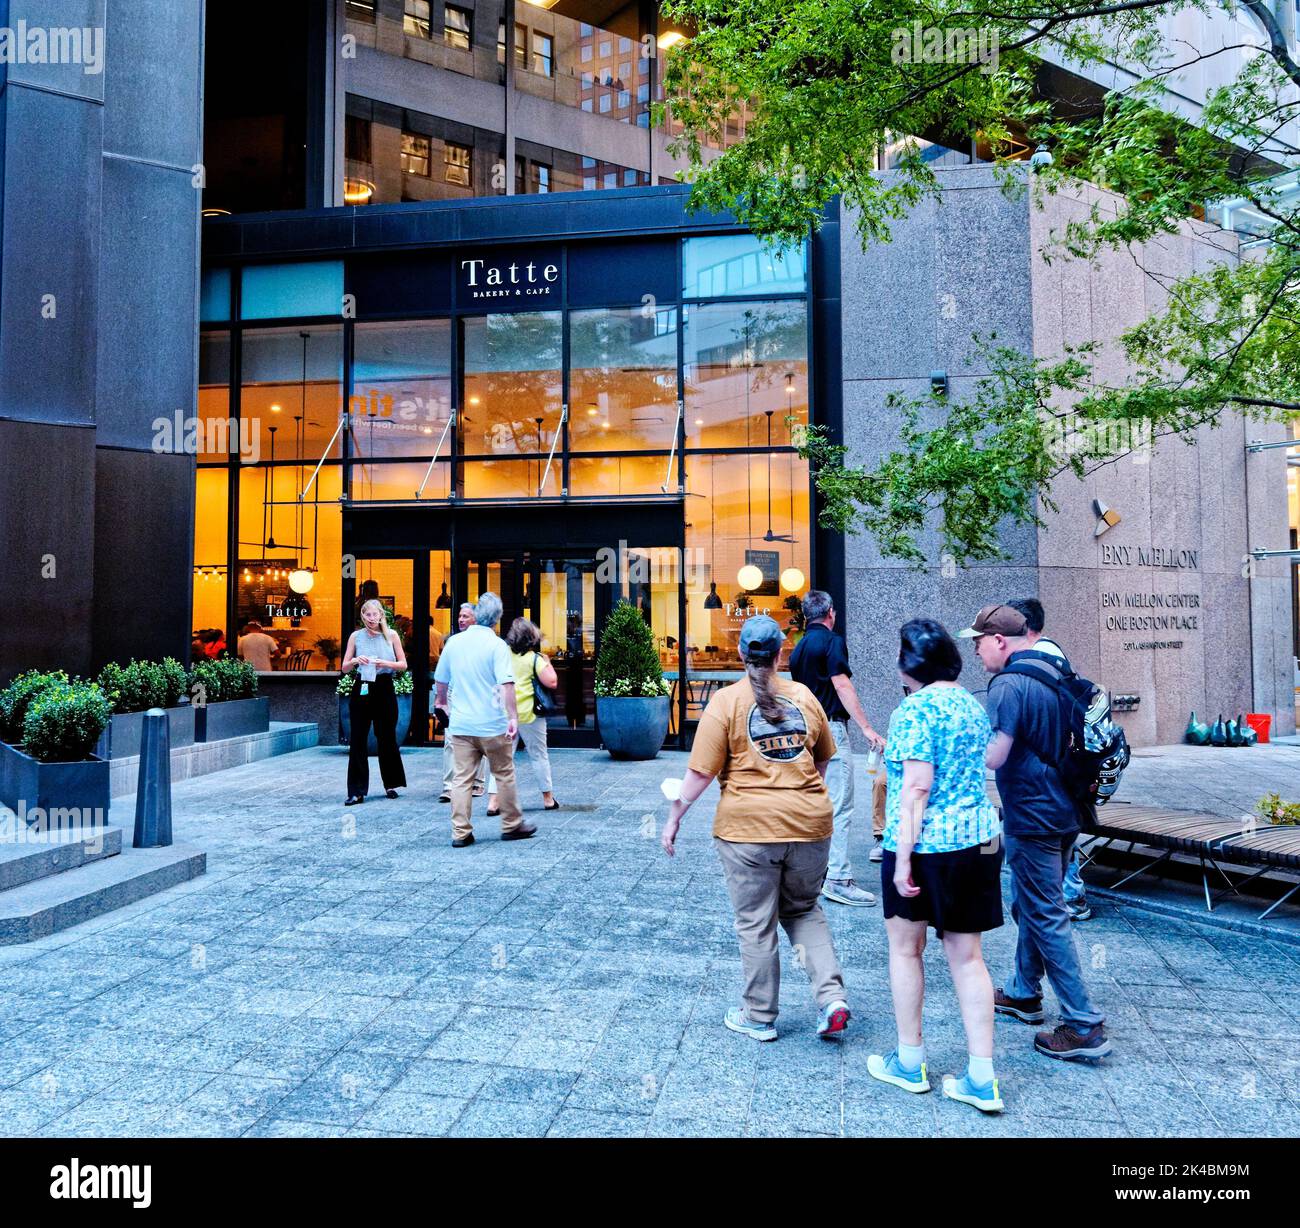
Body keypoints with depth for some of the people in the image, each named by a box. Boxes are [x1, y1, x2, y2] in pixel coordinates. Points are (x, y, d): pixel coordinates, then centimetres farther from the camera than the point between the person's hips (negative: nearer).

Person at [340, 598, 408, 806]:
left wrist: (385, 663, -14)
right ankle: (356, 792, 2)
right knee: (357, 741, -2)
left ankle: (391, 784, 26)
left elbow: (403, 665, 2)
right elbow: (344, 668, 7)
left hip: (384, 689, -1)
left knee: (387, 738, 8)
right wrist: (355, 661, -13)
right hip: (361, 690, 1)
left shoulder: (391, 635, 2)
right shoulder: (356, 636, 5)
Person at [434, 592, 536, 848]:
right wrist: (513, 717, -19)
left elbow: (440, 680, 16)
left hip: (460, 724, 4)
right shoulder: (497, 645, -10)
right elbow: (506, 685, -20)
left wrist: (443, 701, 33)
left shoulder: (454, 642, 4)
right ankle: (512, 825, 21)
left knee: (462, 778, 6)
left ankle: (460, 832, 6)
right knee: (504, 775, 11)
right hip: (492, 724, -4)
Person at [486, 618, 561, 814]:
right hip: (528, 713, -3)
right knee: (539, 755, 11)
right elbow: (551, 682, -14)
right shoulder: (534, 658, -10)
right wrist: (548, 664, 1)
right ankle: (548, 798, 22)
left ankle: (493, 801, -3)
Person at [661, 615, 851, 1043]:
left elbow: (701, 772, -10)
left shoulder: (726, 700, -8)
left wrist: (674, 818, 0)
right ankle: (832, 996, 8)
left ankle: (759, 1017, 21)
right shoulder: (804, 696, 4)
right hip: (809, 822, 4)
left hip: (749, 826, -4)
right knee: (804, 910, 22)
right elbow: (823, 759, 15)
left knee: (756, 924, 9)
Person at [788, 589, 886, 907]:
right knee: (840, 806, -8)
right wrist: (866, 728, -19)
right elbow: (842, 685, -17)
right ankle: (838, 879, -9)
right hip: (831, 727, -9)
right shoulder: (832, 640, -8)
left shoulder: (798, 648, 16)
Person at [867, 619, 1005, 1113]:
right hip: (979, 838, 7)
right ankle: (981, 1078, 14)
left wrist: (903, 858, -19)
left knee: (905, 947, 11)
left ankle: (909, 1062, 23)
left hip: (927, 845, -7)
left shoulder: (916, 708, -15)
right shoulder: (971, 704, 11)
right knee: (966, 955, 11)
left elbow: (917, 788, -20)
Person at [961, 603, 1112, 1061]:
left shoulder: (1008, 685, -20)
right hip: (1062, 811, 10)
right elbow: (1068, 742, 20)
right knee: (1031, 907, 21)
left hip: (1031, 817, -10)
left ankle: (1084, 1026, 3)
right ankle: (1024, 993, 35)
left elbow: (992, 757, -25)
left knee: (1046, 918, -2)